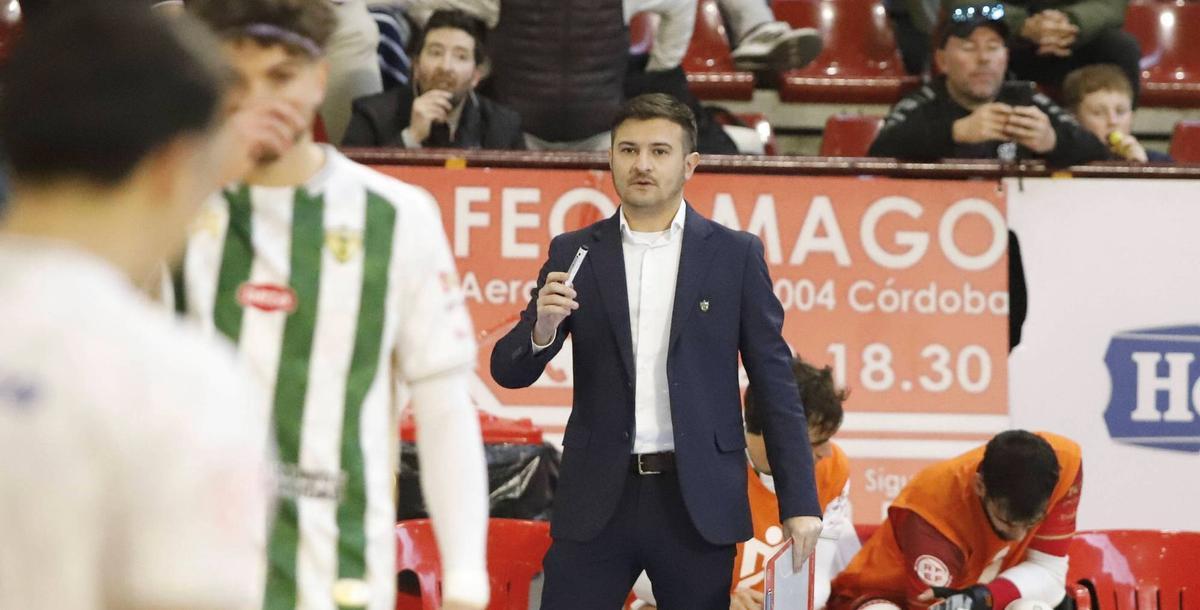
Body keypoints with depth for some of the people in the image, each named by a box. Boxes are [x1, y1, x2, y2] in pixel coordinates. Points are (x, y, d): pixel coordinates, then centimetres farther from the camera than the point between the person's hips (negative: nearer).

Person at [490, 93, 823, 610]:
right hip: (597, 501, 1)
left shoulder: (735, 255, 4)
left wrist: (799, 502, -3)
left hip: (697, 502, -1)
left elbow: (775, 383, 3)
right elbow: (510, 371, 5)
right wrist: (542, 329, -19)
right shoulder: (575, 254, 7)